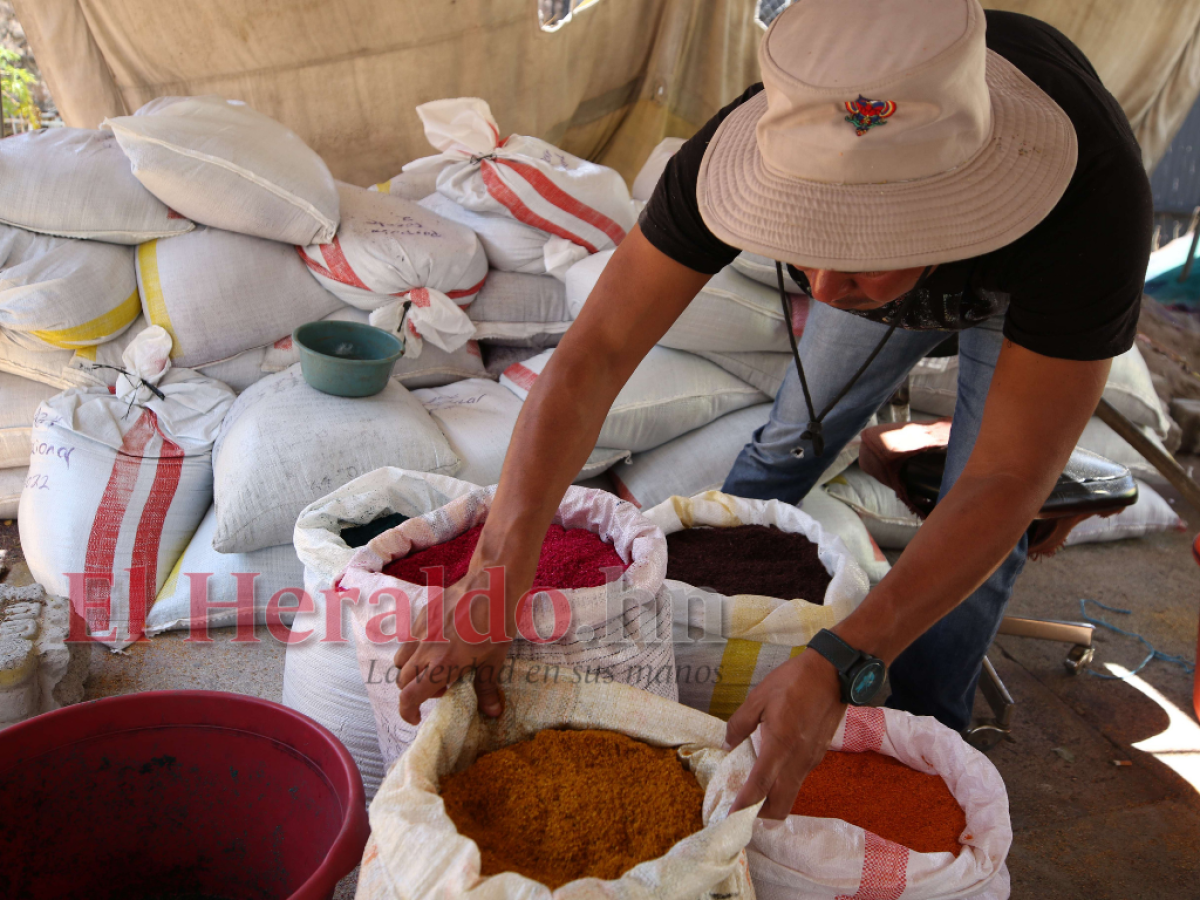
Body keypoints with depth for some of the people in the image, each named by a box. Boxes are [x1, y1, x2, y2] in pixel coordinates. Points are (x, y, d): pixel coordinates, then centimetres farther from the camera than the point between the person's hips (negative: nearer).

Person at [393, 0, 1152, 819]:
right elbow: (593, 357, -41)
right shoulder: (762, 146, -42)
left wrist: (837, 667, -53)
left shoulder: (1092, 195, -49)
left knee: (985, 531, -2)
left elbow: (1006, 484, -43)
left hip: (1035, 292, -1)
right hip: (896, 265, 2)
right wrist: (491, 583, -48)